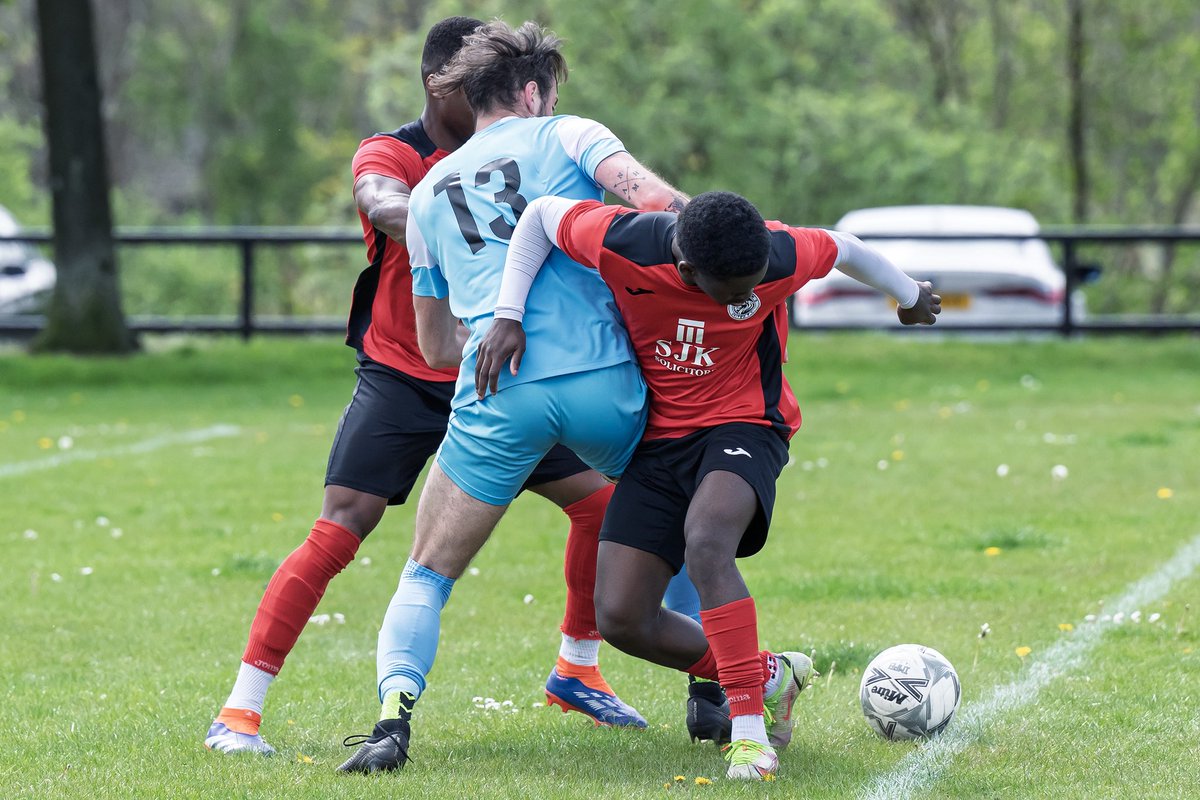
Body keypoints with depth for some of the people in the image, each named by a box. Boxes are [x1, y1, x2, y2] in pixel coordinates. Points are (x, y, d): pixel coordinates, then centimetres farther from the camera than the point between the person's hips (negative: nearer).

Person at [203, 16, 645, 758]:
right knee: (336, 534, -16)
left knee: (600, 499, 0)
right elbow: (385, 205, -34)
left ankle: (578, 669, 20)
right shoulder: (390, 155, -11)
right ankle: (239, 711, -12)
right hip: (400, 381, -5)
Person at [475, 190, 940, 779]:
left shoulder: (781, 256, -22)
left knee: (705, 541, -36)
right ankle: (768, 676, 14)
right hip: (658, 437, 3)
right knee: (620, 619, -8)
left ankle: (749, 729, -30)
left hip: (743, 426, -3)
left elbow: (845, 250, 1)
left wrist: (910, 296, 21)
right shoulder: (621, 244, -23)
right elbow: (540, 214, -4)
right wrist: (509, 316, -11)